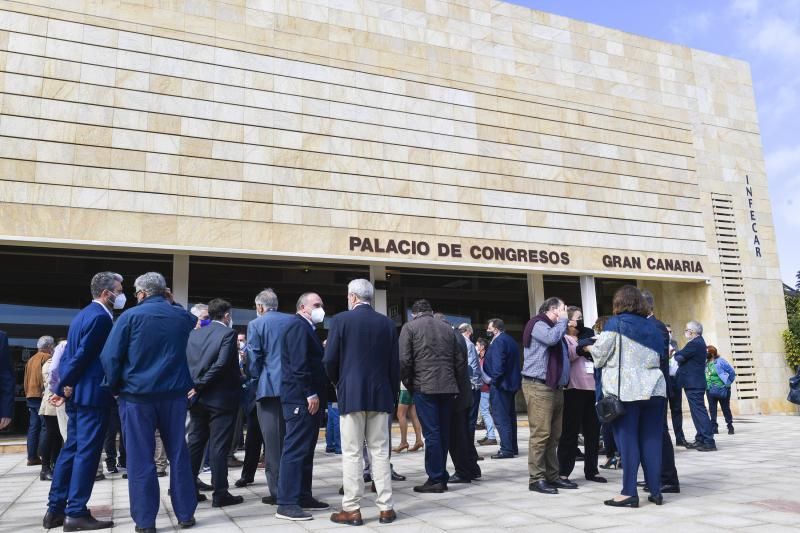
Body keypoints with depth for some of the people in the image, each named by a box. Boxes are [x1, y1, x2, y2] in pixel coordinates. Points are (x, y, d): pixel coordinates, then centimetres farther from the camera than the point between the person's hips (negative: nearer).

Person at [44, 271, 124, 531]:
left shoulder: (84, 314, 17)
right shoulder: (101, 316, -15)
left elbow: (69, 354, 15)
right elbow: (83, 354, -19)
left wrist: (62, 387, 10)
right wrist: (64, 386, -8)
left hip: (77, 393, 10)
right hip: (92, 393, -10)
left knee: (71, 449, 14)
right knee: (87, 451, -4)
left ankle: (55, 509, 19)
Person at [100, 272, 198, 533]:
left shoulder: (131, 316, -6)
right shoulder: (183, 316, 4)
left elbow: (110, 357, -9)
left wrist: (115, 387, 4)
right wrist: (172, 303, 19)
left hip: (137, 395, -3)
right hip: (174, 394, 3)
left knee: (140, 459, 4)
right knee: (178, 454, 10)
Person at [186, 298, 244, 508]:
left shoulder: (194, 334, 9)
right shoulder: (228, 333, -9)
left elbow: (186, 363, 5)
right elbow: (221, 364, -18)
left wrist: (195, 387, 7)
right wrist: (200, 386, -13)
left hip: (197, 398, 6)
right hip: (221, 398, -6)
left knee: (194, 443, 14)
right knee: (218, 446, -1)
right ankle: (220, 494, 5)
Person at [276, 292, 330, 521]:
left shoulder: (307, 328, 21)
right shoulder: (298, 326, -12)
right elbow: (299, 363, -21)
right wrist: (311, 393, -21)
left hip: (307, 397, 11)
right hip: (301, 398, -11)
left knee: (306, 449, 13)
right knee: (296, 449, -9)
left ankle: (303, 496, 21)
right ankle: (286, 504, -6)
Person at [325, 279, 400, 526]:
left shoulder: (341, 320, -5)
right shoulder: (387, 323, 4)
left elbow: (330, 360, -6)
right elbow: (394, 363, 4)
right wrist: (393, 394, 13)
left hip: (351, 395, -3)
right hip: (380, 394, 3)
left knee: (352, 454, 4)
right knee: (380, 452, 9)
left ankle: (352, 510, 8)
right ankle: (386, 508, 12)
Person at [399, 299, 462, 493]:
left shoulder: (409, 327, 2)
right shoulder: (446, 327, 15)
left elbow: (403, 360, -7)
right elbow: (460, 360, 11)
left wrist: (408, 383, 4)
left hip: (424, 387, -5)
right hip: (448, 387, 5)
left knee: (431, 433, -2)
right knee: (444, 432, 10)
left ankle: (435, 479, 0)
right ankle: (442, 476, 17)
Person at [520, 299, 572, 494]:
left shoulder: (553, 326, 24)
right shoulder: (538, 324, -5)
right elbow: (552, 338, -24)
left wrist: (566, 326, 15)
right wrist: (563, 321, -8)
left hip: (555, 387, 10)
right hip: (539, 386, -10)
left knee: (554, 435, 10)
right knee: (541, 434, -10)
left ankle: (552, 476, 16)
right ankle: (536, 479, -5)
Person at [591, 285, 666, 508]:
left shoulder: (615, 323, -3)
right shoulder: (651, 326, 12)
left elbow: (600, 354, -2)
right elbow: (659, 357, 12)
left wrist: (590, 347, 17)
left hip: (626, 391, -5)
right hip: (653, 388, 5)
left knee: (627, 440, -1)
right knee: (652, 439, 8)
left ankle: (629, 493, 2)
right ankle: (655, 491, 13)